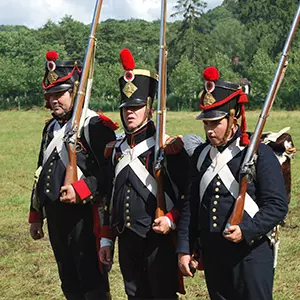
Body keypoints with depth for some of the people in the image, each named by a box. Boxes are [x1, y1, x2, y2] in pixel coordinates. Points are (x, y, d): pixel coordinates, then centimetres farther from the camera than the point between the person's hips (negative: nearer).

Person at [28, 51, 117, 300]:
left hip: (84, 218, -8)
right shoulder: (51, 128, 16)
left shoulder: (96, 126, -11)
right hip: (56, 218, 8)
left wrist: (80, 190, -29)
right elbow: (41, 174, 22)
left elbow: (110, 174, -17)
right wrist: (36, 216, 22)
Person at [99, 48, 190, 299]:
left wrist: (171, 220, -21)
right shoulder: (116, 150, 12)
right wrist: (106, 240, 15)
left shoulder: (169, 147, -7)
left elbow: (188, 192, -8)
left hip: (159, 240, -6)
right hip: (127, 241, 6)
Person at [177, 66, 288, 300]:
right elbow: (191, 205, 13)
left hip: (250, 254, -5)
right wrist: (184, 249, 8)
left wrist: (246, 230, -24)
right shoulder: (201, 155, 10)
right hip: (212, 255, 6)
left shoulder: (259, 154, -7)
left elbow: (277, 205, -11)